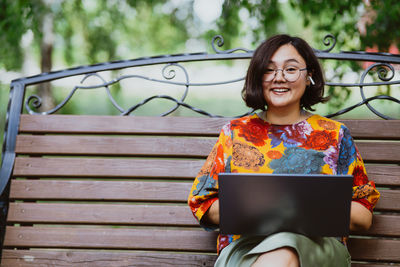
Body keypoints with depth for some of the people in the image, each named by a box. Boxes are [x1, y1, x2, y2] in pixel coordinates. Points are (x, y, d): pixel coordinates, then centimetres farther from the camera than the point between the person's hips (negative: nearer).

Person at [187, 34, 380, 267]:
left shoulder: (335, 135, 16)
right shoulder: (235, 132, 17)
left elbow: (364, 216, 12)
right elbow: (203, 204, 12)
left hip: (317, 245, 0)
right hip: (243, 245, 1)